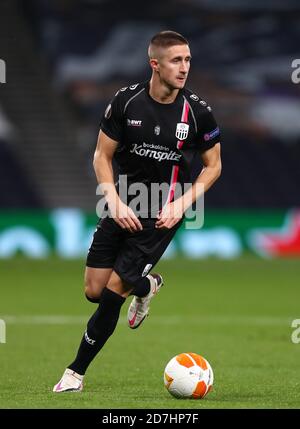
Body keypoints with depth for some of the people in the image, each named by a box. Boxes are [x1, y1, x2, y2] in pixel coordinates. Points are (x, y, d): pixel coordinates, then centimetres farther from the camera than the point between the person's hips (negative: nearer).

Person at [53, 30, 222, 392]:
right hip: (123, 208, 3)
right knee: (94, 291, 3)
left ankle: (76, 372, 5)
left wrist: (181, 205, -9)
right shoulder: (126, 101, -7)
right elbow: (102, 156, 1)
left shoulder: (198, 112, -9)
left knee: (112, 294, -9)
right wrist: (115, 203, -12)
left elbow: (213, 165, 3)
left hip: (163, 215, -3)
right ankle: (147, 285, 36)